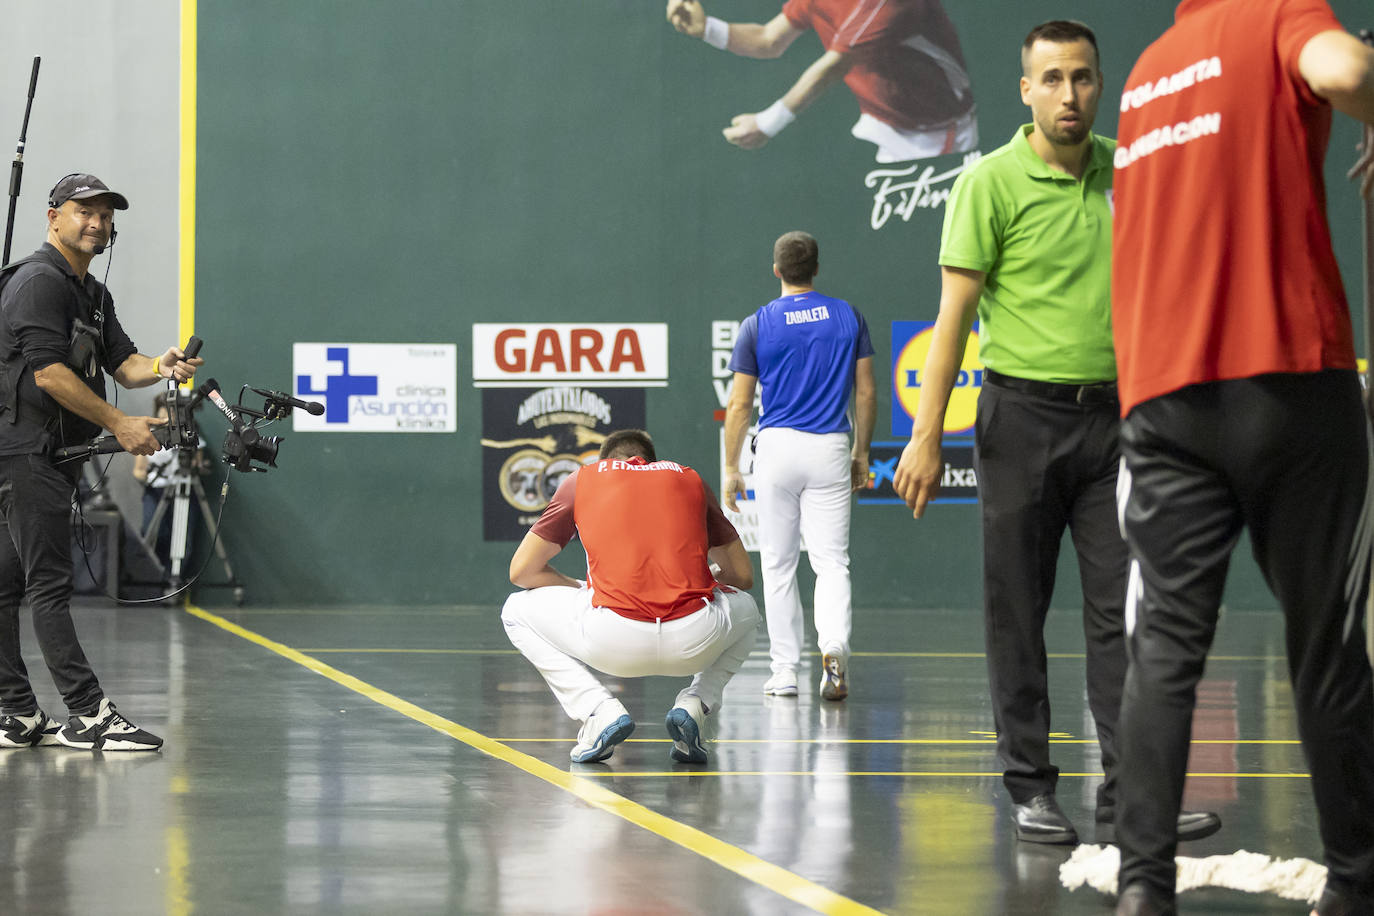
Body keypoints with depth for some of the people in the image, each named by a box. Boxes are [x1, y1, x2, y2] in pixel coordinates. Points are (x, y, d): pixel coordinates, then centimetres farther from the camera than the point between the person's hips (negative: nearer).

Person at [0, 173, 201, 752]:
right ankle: (89, 715, -13)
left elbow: (122, 365, 11)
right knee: (50, 584, -10)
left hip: (54, 455, 10)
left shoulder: (93, 294, 20)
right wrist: (119, 424, -17)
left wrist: (160, 367, -12)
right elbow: (48, 372, -19)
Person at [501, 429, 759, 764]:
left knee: (517, 612, 27)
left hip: (613, 642, -2)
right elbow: (743, 575, 29)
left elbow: (521, 571, 23)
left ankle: (600, 710, 7)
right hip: (695, 643, 2)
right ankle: (694, 704, 11)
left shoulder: (582, 479, 21)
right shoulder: (688, 477, 24)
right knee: (746, 609, 38)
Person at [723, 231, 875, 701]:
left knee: (778, 564, 9)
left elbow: (739, 403, 0)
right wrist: (862, 453, 17)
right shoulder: (847, 317, 4)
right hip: (830, 449, 1)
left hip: (776, 447, -1)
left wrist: (730, 469, 7)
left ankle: (784, 671, 9)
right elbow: (866, 391, 7)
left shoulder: (758, 324, 0)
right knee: (832, 561, 0)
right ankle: (833, 645, -26)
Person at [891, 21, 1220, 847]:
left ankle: (1130, 792, -1)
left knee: (1125, 607, -1)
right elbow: (956, 312, -7)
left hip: (1115, 414, 4)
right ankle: (1032, 788, 11)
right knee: (1018, 613, 2)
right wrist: (926, 438, -12)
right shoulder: (992, 181, -6)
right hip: (1024, 415, -3)